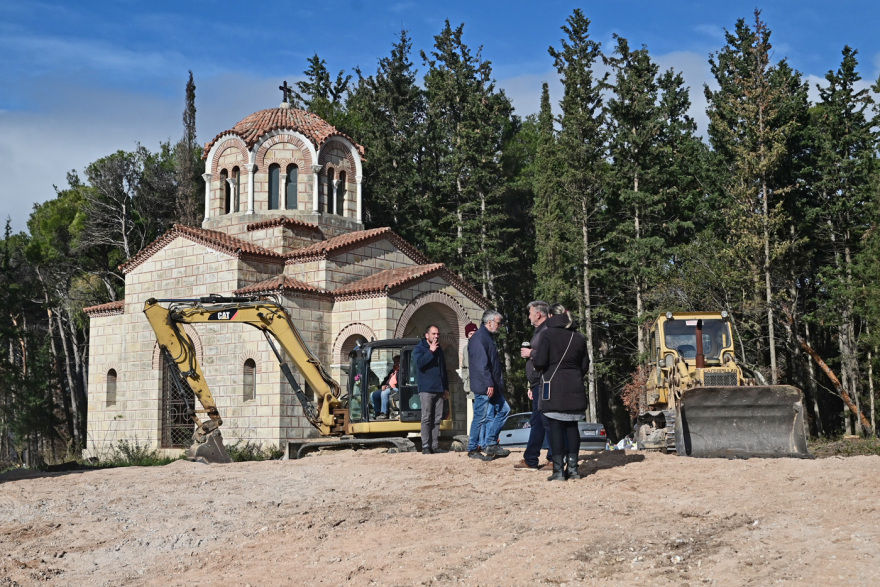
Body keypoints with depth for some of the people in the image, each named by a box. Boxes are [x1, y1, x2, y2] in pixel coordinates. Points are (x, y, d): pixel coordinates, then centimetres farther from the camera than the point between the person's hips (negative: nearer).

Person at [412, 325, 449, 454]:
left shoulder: (439, 350, 19)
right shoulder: (419, 348, 0)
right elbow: (419, 363, -19)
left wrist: (446, 388, 21)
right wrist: (430, 351, -18)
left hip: (439, 390, 6)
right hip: (426, 389, -6)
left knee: (437, 419, 5)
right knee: (426, 418, -7)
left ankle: (435, 445, 8)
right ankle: (426, 446, -7)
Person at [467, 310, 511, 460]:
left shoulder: (487, 337, 18)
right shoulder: (479, 337, -15)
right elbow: (481, 363, -22)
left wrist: (499, 383, 19)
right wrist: (489, 384, -24)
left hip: (493, 386, 10)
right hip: (484, 387, -10)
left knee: (503, 409, 11)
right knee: (481, 417, -4)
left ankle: (490, 444, 14)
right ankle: (473, 449, 6)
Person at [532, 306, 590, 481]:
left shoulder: (548, 334, -7)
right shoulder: (579, 338, 10)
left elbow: (540, 362, -12)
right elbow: (584, 366, 12)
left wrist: (533, 353, 9)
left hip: (554, 388, -5)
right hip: (575, 388, 5)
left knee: (556, 427, -2)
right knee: (572, 427, 10)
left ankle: (558, 470, -4)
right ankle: (572, 468, 11)